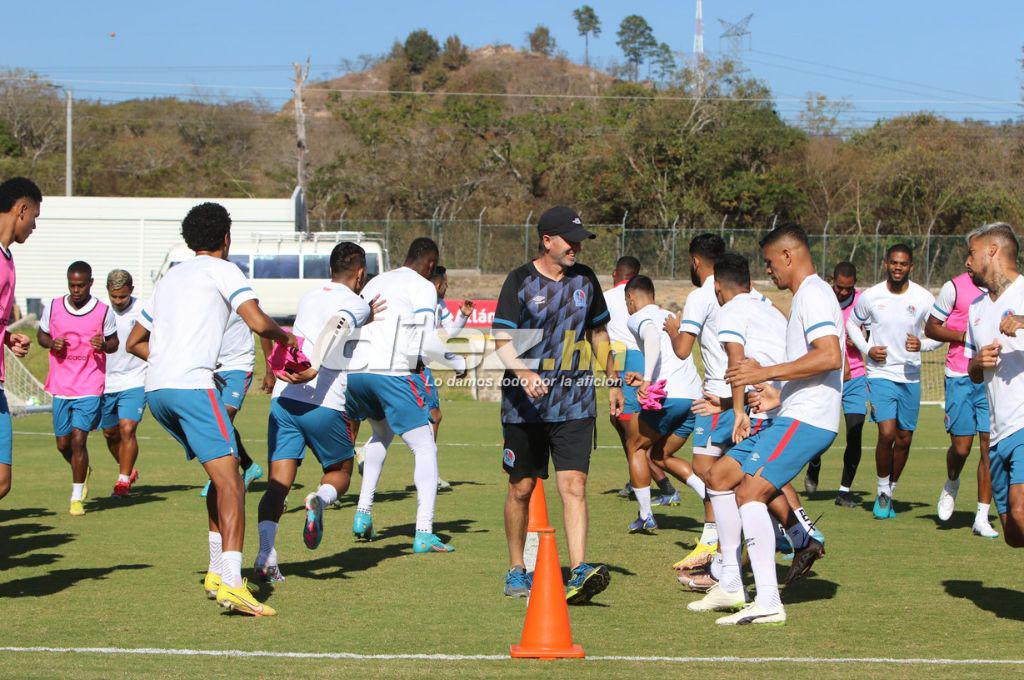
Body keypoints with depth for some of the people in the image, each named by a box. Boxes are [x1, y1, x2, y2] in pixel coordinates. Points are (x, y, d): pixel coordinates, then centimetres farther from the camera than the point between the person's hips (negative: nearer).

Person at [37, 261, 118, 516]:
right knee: (63, 443, 9)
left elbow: (114, 343, 7)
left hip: (90, 388, -3)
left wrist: (103, 345, -16)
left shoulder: (103, 312, -5)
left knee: (78, 439, -12)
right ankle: (82, 471, 42)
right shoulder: (53, 307, 0)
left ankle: (77, 498, 0)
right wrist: (52, 343, -9)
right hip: (60, 387, 3)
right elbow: (41, 334, 14)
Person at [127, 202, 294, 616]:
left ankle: (217, 571, 20)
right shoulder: (221, 270, 5)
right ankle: (232, 583, -27)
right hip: (191, 385, -8)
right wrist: (286, 336, 11)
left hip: (155, 390, 8)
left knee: (223, 474, 20)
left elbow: (135, 342, 33)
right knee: (230, 482, -13)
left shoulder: (170, 277, 26)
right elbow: (258, 323, -9)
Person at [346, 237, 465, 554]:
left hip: (354, 370, 7)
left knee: (382, 433, 33)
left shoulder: (374, 283, 23)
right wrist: (457, 362, 11)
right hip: (391, 372, -7)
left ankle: (363, 513, 22)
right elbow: (428, 343, -7)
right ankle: (424, 533, -9)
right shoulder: (422, 287, 2)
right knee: (425, 448, 3)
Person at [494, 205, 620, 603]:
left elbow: (598, 332, 22)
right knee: (522, 489, 8)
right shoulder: (520, 281, -5)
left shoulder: (585, 279, 7)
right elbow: (503, 341, -12)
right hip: (525, 406, -2)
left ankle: (579, 573, -20)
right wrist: (525, 374, -31)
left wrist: (613, 381, 25)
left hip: (575, 404, 2)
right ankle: (516, 572, 24)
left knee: (573, 486, -12)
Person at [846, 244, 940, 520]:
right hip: (880, 373, -2)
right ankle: (882, 491, 2)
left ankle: (890, 492, 26)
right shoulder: (871, 296, -4)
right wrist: (867, 349, -4)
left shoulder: (924, 298, -3)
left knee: (904, 439, 7)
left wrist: (922, 345, -14)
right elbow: (852, 324, 12)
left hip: (910, 377, 2)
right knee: (887, 433, -17)